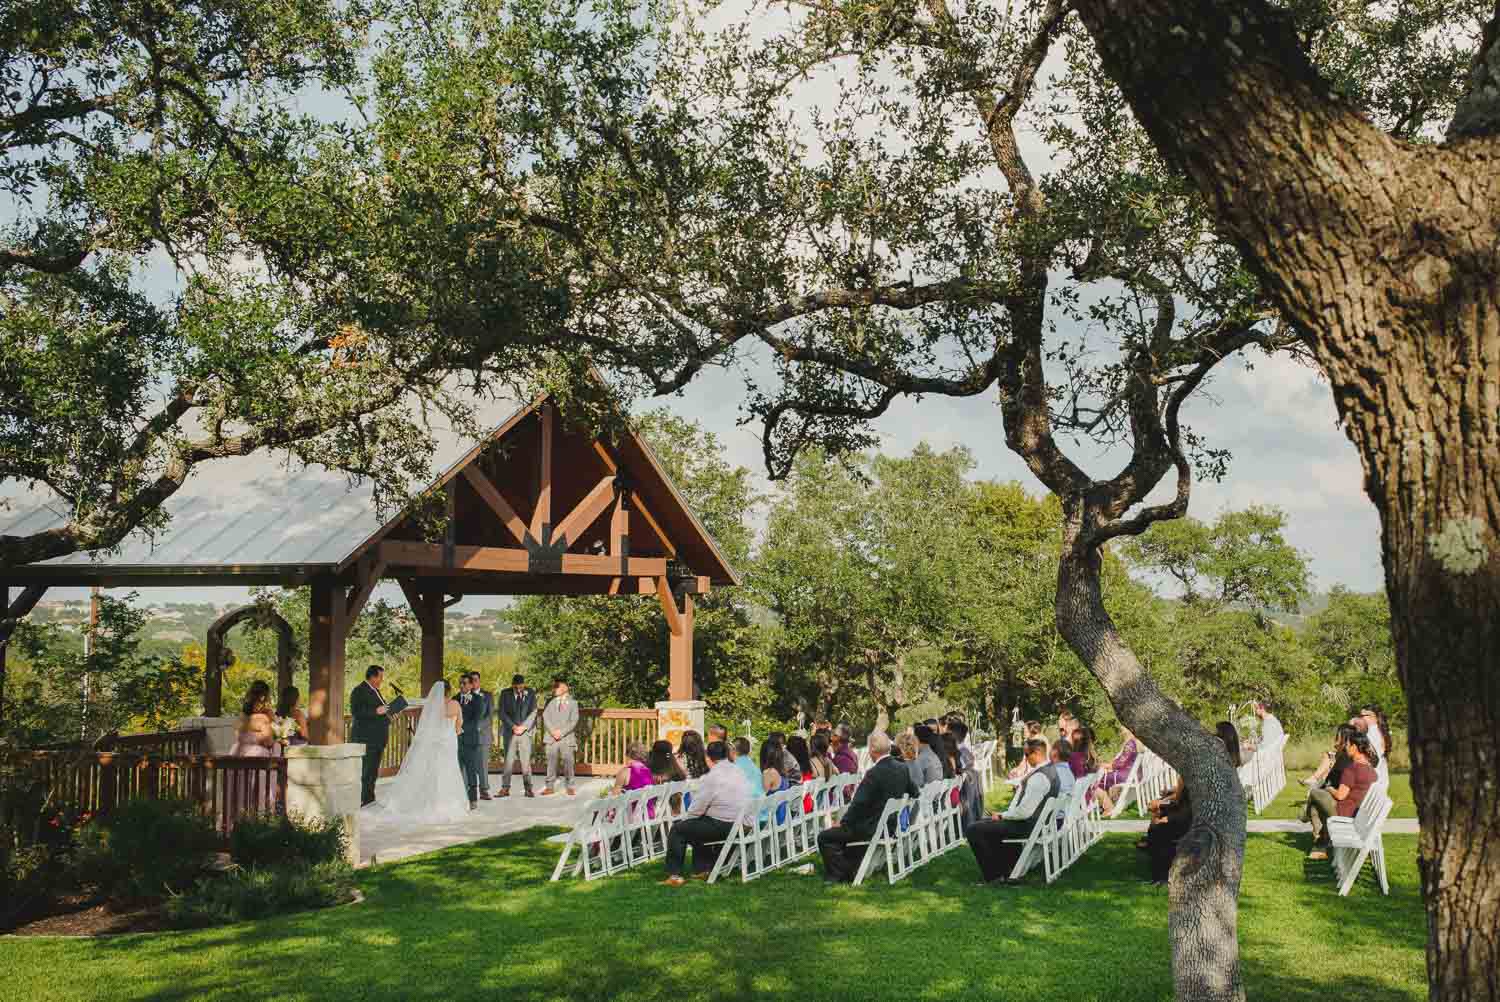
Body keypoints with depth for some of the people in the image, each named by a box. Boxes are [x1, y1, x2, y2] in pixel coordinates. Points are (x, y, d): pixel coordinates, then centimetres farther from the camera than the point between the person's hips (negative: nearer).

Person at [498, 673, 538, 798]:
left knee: (526, 761, -2)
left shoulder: (531, 693, 5)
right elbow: (502, 713, 0)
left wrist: (523, 727, -10)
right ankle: (505, 788, -1)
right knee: (508, 760, -3)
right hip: (509, 731, 0)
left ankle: (528, 789, 0)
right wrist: (513, 726, -10)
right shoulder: (505, 694, 5)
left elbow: (533, 712, 1)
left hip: (526, 731, 0)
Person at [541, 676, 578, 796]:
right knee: (551, 762, 0)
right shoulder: (550, 702, 14)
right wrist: (553, 731, -10)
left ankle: (570, 787, 5)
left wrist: (561, 732, -10)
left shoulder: (572, 702, 8)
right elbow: (545, 717, 4)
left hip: (566, 738, -2)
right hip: (551, 737, 2)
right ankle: (550, 787, 5)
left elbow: (574, 721, 0)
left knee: (568, 762, -2)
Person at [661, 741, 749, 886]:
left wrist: (684, 818, 9)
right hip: (741, 825, 9)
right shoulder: (738, 772, 9)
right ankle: (702, 870, 35)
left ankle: (675, 875, 7)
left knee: (677, 830, 6)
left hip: (723, 827, -9)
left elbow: (697, 808, -12)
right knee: (698, 825, 32)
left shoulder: (713, 777, -15)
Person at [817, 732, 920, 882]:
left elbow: (858, 804, -21)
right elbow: (914, 792, 16)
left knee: (824, 837, -1)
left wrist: (842, 822, -7)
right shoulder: (902, 768, 0)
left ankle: (836, 876, 2)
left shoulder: (874, 773, -23)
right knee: (846, 830, 31)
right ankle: (852, 872, 31)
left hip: (872, 829, -9)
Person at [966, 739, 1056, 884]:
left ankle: (993, 875, 1)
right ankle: (1011, 870, 28)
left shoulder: (1039, 777, -26)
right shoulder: (1051, 770, 6)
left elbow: (1024, 812, -27)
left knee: (973, 830, -10)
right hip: (1036, 821, 11)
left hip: (1027, 825, -11)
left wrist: (1001, 816, -11)